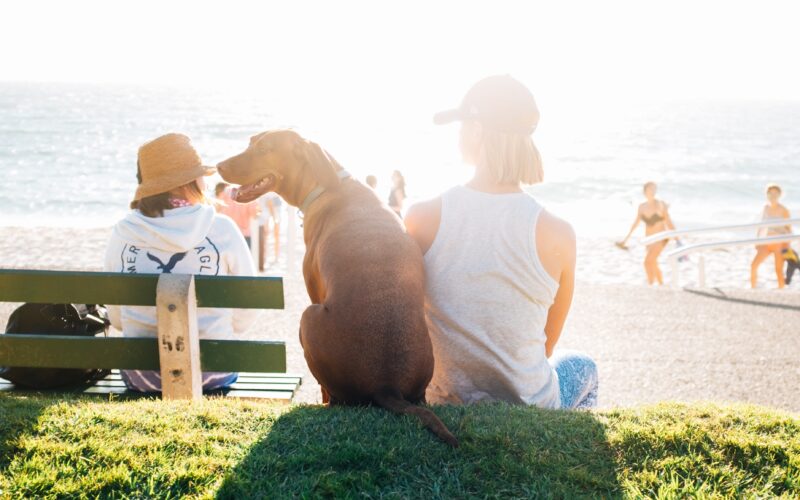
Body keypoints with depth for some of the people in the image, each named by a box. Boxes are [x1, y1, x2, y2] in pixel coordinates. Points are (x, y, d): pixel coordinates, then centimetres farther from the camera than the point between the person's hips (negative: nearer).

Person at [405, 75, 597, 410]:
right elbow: (546, 346, -3)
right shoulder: (556, 234, -17)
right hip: (528, 406, -1)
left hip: (443, 405, 2)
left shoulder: (422, 218, -15)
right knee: (582, 366, 35)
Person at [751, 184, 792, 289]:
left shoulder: (783, 210, -7)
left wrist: (787, 245, -11)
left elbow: (789, 229, -5)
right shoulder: (766, 208, 6)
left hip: (779, 244, -4)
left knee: (779, 270, -4)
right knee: (754, 265, -8)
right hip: (766, 243, 4)